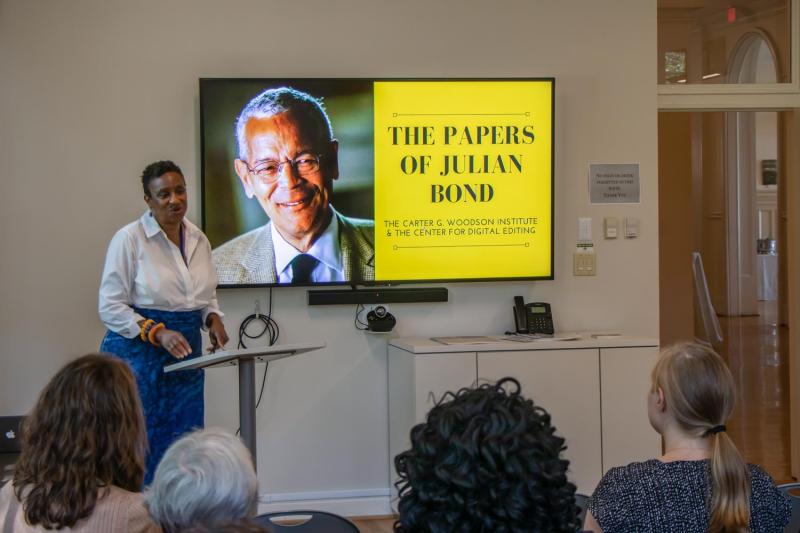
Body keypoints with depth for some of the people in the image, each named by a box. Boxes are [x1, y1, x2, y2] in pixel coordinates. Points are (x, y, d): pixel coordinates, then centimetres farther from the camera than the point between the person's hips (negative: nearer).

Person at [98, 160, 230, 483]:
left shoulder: (198, 239, 9)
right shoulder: (129, 239, -8)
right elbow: (111, 307, -10)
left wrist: (213, 319, 1)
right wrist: (157, 333, -21)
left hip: (186, 356, 6)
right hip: (138, 354, -6)